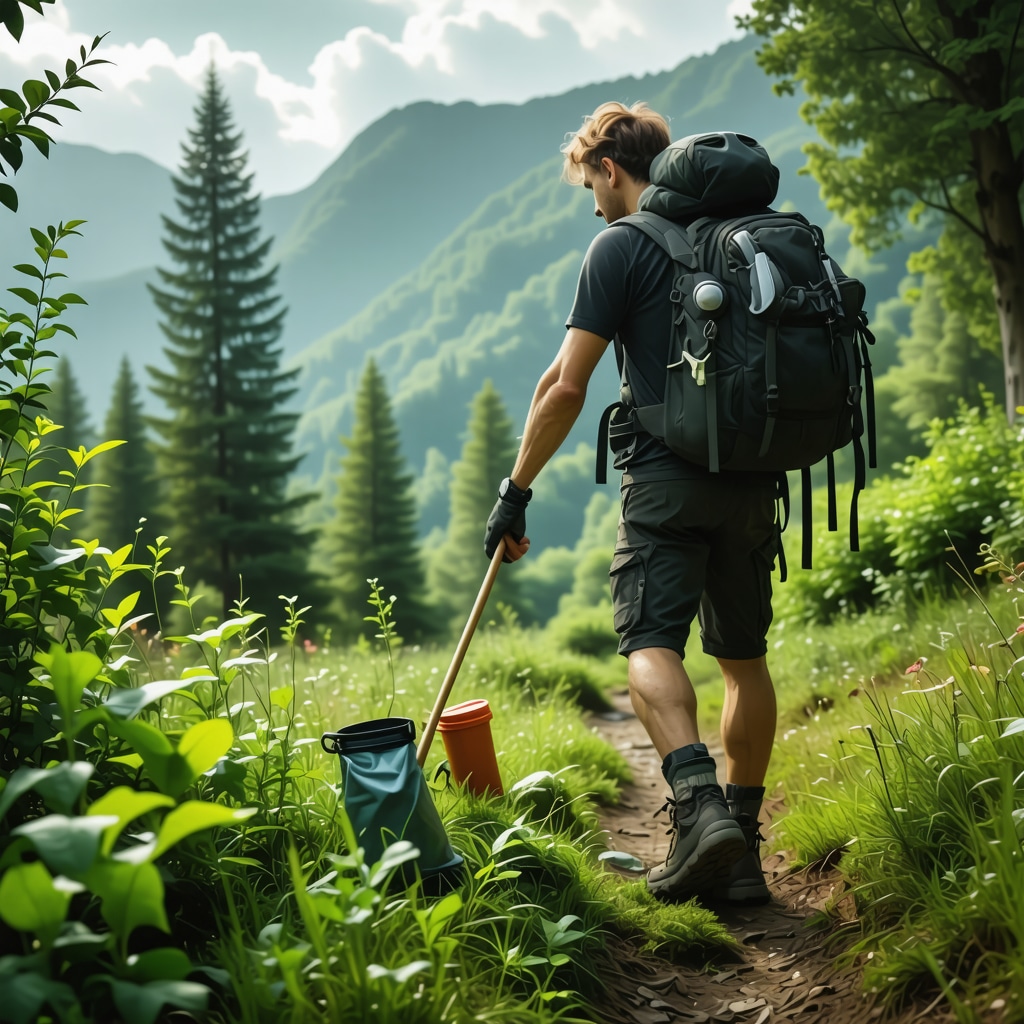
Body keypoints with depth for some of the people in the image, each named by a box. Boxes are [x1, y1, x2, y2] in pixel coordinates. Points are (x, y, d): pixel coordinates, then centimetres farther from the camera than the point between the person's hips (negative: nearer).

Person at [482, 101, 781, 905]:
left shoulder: (621, 247, -2)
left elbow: (566, 389, -7)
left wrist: (516, 491, 0)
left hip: (668, 475, -6)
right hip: (752, 479, 6)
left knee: (651, 641, -8)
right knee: (744, 657, 9)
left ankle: (698, 801, -30)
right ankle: (742, 850, 11)